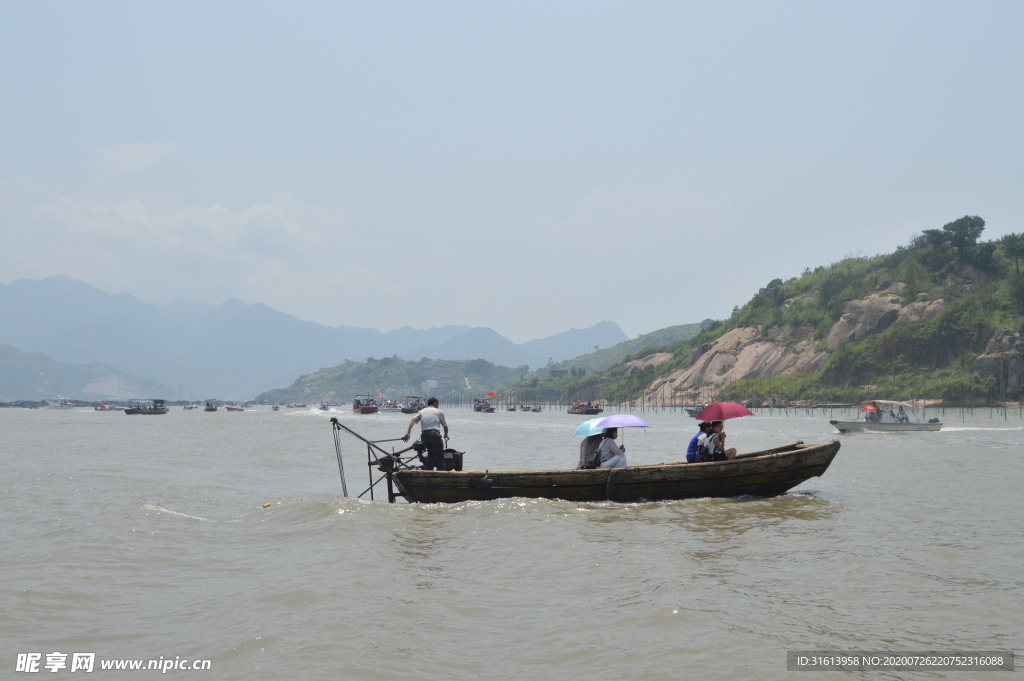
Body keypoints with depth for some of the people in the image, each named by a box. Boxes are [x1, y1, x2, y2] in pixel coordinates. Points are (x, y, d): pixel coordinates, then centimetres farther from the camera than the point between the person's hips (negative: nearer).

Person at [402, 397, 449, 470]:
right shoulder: (439, 412, 16)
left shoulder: (422, 411, 22)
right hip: (434, 434, -4)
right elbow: (445, 426, 21)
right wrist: (446, 435, 42)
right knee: (440, 457, -4)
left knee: (430, 455, 23)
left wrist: (407, 433, -5)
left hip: (424, 435, 4)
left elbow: (413, 420, 3)